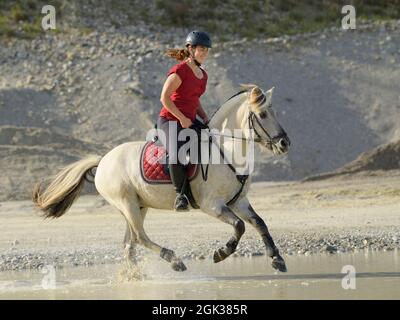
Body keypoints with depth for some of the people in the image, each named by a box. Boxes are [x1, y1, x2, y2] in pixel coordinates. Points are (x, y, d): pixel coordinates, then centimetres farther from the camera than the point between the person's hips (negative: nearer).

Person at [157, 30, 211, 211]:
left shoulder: (203, 75, 15)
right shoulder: (180, 71, -10)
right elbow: (164, 98, -13)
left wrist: (204, 117, 8)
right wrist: (182, 118, -17)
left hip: (189, 123, 9)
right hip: (170, 121, -9)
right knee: (177, 154, -32)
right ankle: (180, 194, -23)